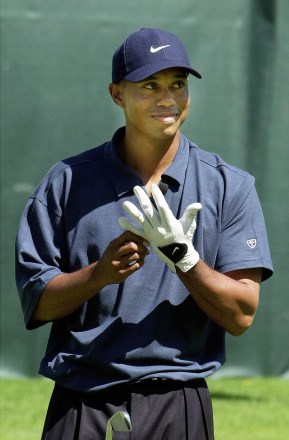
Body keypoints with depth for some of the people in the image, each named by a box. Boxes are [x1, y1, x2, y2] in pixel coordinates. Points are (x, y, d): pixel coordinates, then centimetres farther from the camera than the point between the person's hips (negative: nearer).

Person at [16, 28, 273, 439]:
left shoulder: (230, 187, 4)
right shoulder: (69, 181, 6)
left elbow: (241, 316, -3)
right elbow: (36, 303, 1)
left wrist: (181, 256, -17)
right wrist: (100, 273, -16)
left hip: (178, 407, 0)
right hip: (81, 405, 0)